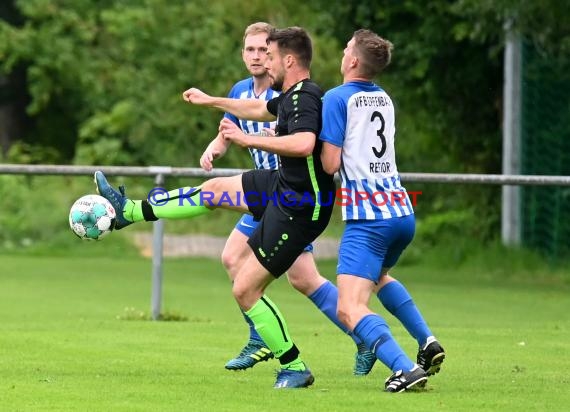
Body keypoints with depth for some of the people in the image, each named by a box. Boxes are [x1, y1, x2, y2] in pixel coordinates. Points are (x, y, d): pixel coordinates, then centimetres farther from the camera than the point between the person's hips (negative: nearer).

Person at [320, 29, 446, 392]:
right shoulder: (385, 99, 15)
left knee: (350, 309, -13)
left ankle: (406, 368, -34)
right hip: (403, 212, 8)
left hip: (367, 218, -8)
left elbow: (330, 164, -12)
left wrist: (317, 143, 7)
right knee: (378, 277, 35)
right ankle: (428, 342, 20)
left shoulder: (337, 98, -7)